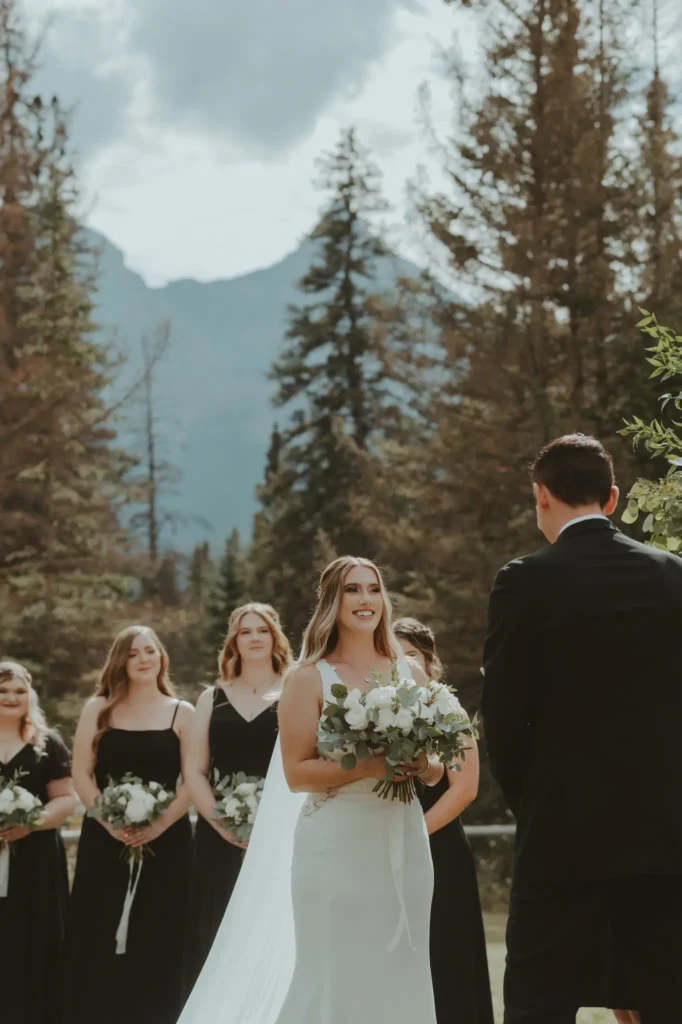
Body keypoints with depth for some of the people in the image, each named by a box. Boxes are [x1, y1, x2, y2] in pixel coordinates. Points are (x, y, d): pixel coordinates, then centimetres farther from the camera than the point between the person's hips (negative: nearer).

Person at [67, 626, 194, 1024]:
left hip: (165, 842, 0)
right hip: (105, 841, 1)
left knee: (157, 945, -1)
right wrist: (111, 821, -13)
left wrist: (159, 824, -16)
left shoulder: (182, 713, 7)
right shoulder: (99, 709, 9)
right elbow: (81, 775, 3)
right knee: (100, 943, -1)